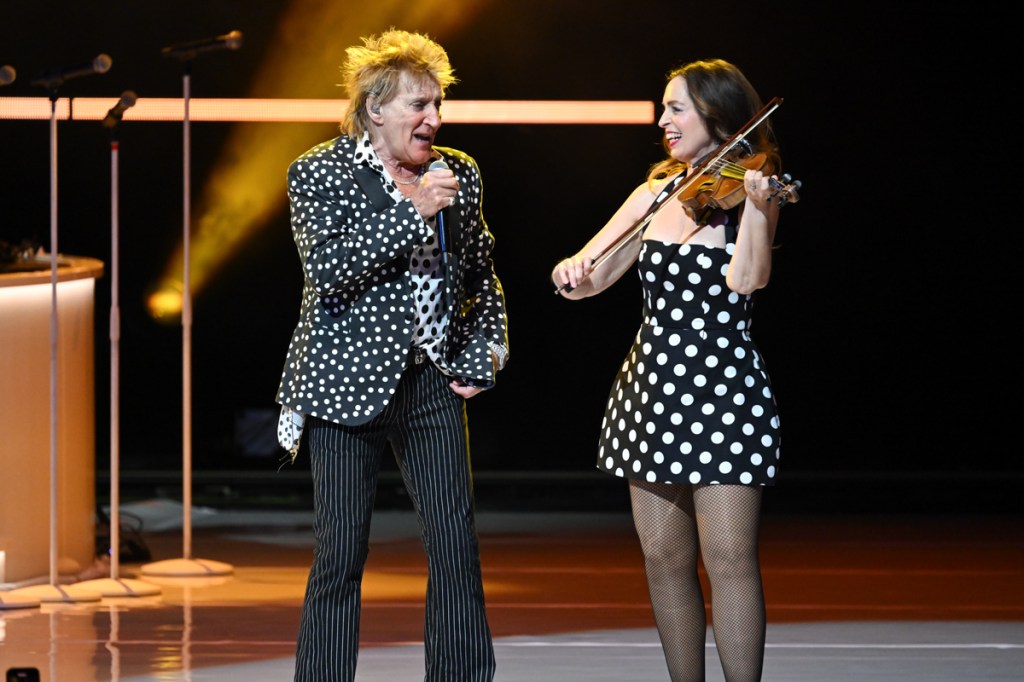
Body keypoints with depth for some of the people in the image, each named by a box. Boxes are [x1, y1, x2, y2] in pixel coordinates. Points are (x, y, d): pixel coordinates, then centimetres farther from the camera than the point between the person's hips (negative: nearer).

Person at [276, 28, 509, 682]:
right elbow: (328, 271, -18)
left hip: (432, 383, 4)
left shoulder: (458, 174, 9)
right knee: (341, 555, -2)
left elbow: (482, 275, 21)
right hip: (349, 381, -4)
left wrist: (486, 352, 8)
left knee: (458, 546, 0)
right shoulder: (318, 174, -4)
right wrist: (410, 210, -20)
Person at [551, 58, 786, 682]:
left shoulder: (748, 192, -5)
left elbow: (747, 279, -23)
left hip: (724, 388, -6)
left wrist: (756, 207, -36)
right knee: (664, 558, 8)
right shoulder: (658, 194, 12)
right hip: (652, 385, 6)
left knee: (729, 559, -10)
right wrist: (573, 271, -15)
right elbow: (592, 277, 8)